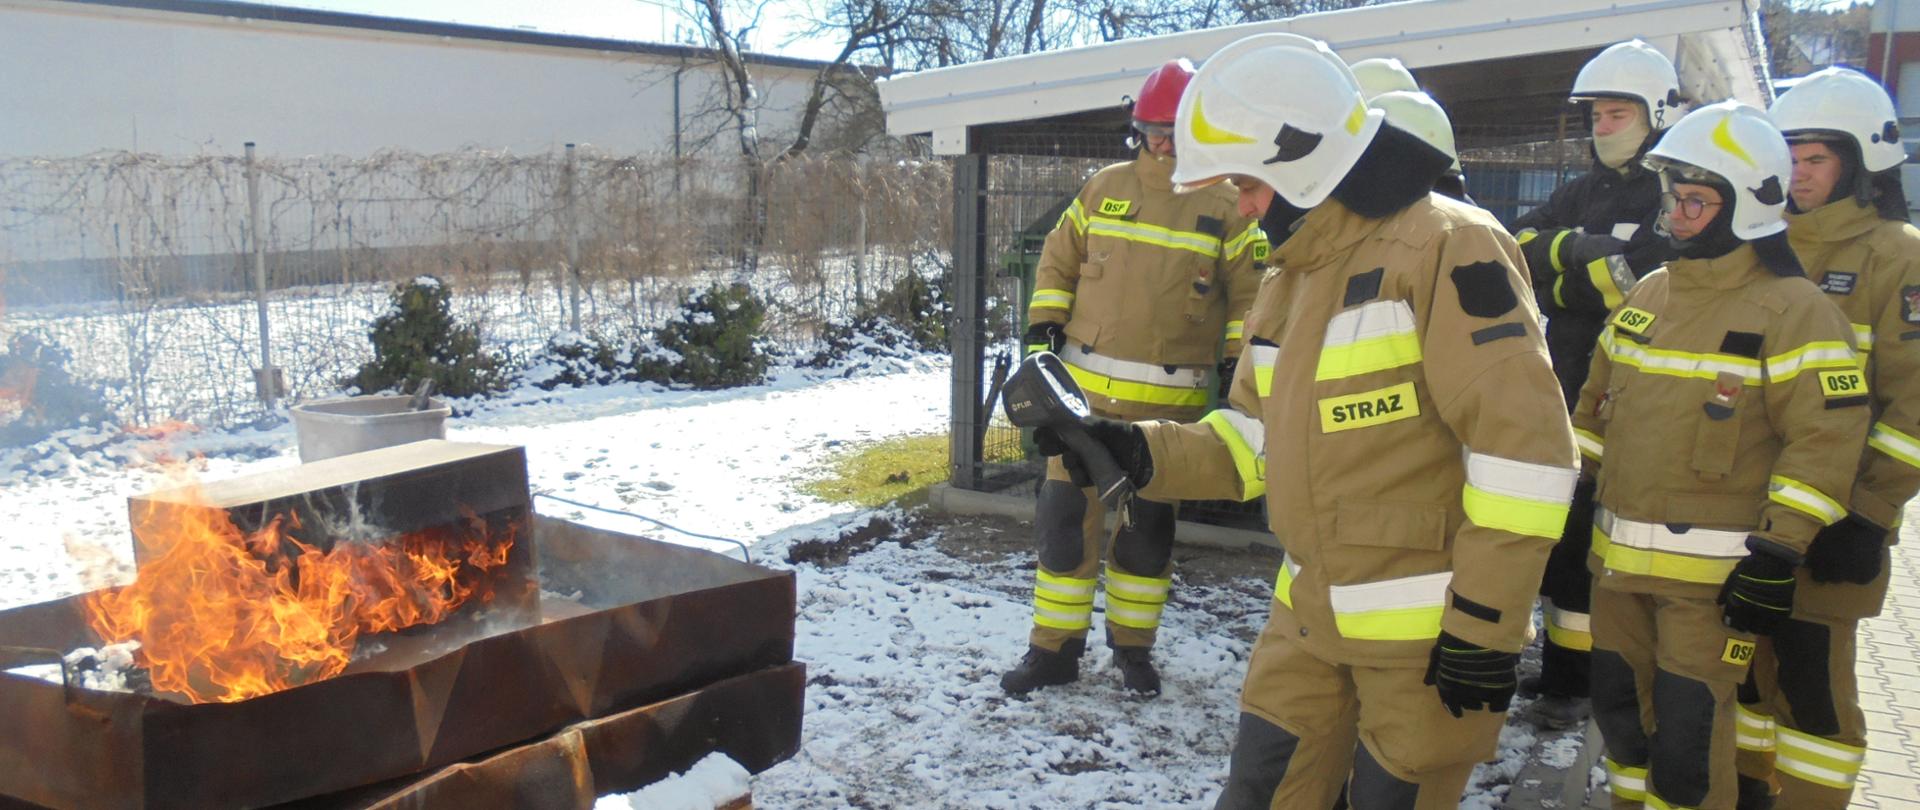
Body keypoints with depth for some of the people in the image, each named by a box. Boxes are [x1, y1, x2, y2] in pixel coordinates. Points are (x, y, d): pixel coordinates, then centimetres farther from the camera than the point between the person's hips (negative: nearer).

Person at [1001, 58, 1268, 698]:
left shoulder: (1225, 207, -1)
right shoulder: (1105, 188, 5)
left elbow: (1252, 292, 4)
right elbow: (1058, 261, 14)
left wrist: (1239, 359, -5)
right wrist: (1044, 325, 4)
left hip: (1169, 399, -1)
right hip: (1086, 386, 2)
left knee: (1148, 527, 9)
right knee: (1066, 516, 2)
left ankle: (1133, 645, 26)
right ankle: (1054, 648, 14)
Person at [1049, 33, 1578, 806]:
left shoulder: (1446, 247, -16)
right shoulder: (1288, 277, 12)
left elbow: (1525, 444, -20)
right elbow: (1259, 437, 15)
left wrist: (1486, 623, -19)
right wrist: (1147, 453, -1)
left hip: (1427, 629, -8)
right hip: (1309, 617, 8)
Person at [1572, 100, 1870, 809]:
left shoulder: (1792, 308, -10)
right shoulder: (1649, 292, 11)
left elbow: (1827, 436, -15)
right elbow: (1598, 398, 21)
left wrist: (1777, 553, -19)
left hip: (1712, 573, -7)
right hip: (1617, 557, 7)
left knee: (1687, 733, -3)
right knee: (1619, 707, 17)